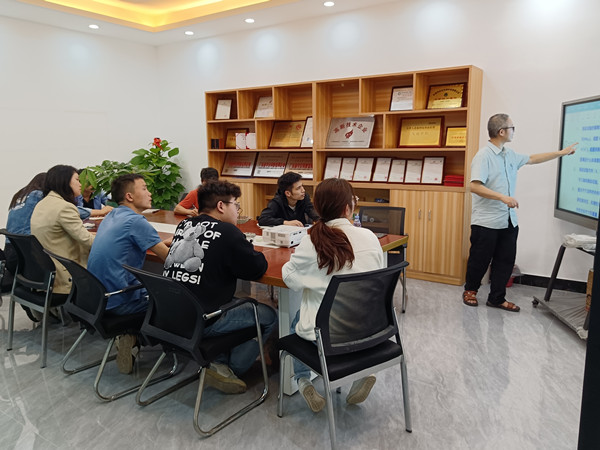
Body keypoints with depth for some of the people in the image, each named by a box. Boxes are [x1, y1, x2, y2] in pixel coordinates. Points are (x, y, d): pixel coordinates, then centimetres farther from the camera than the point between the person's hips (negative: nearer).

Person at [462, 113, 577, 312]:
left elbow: (532, 159, 29)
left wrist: (562, 152, 32)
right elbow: (475, 186, -23)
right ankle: (470, 290, 26)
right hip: (486, 222, -8)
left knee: (506, 261, 9)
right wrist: (503, 197, -27)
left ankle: (497, 298, 21)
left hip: (509, 221, 8)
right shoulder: (484, 156, -14)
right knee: (480, 260, 5)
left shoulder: (510, 155, 12)